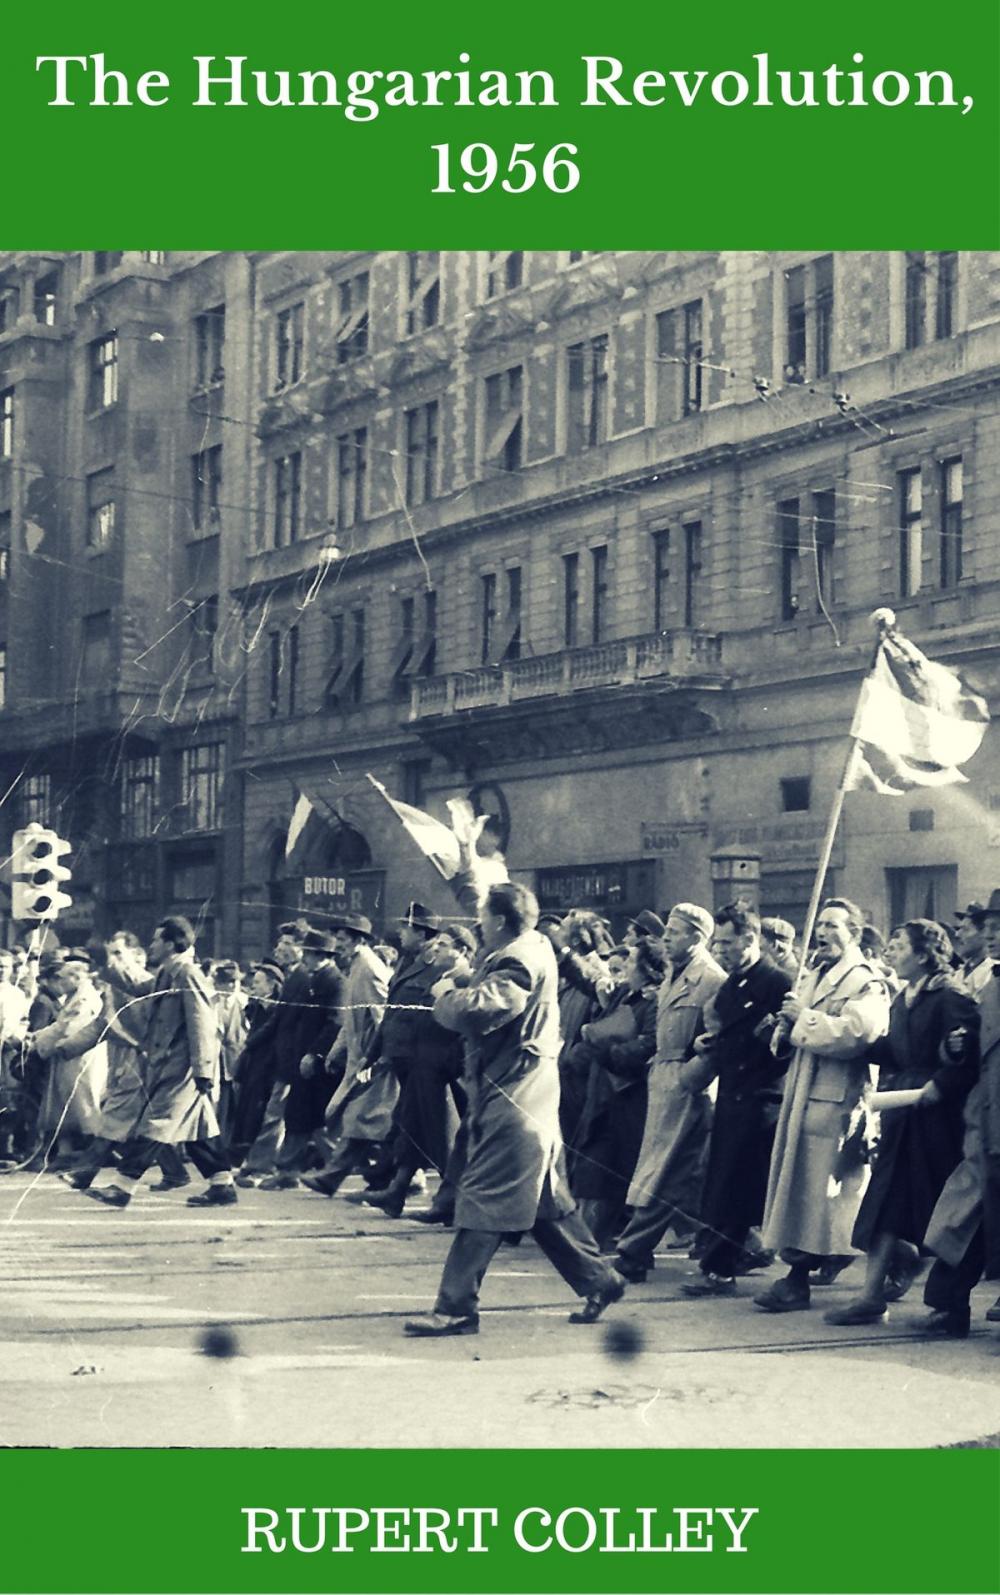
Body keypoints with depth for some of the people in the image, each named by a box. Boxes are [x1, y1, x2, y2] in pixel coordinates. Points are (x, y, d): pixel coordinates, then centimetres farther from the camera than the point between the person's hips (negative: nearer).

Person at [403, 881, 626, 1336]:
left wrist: (445, 999, -11)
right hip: (525, 1094, 10)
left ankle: (456, 1309, -9)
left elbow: (473, 1011, -30)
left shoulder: (521, 962, -18)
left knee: (482, 1201, -10)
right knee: (545, 1200, 17)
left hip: (512, 1098, -10)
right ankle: (599, 1281, 25)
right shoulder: (532, 948, 13)